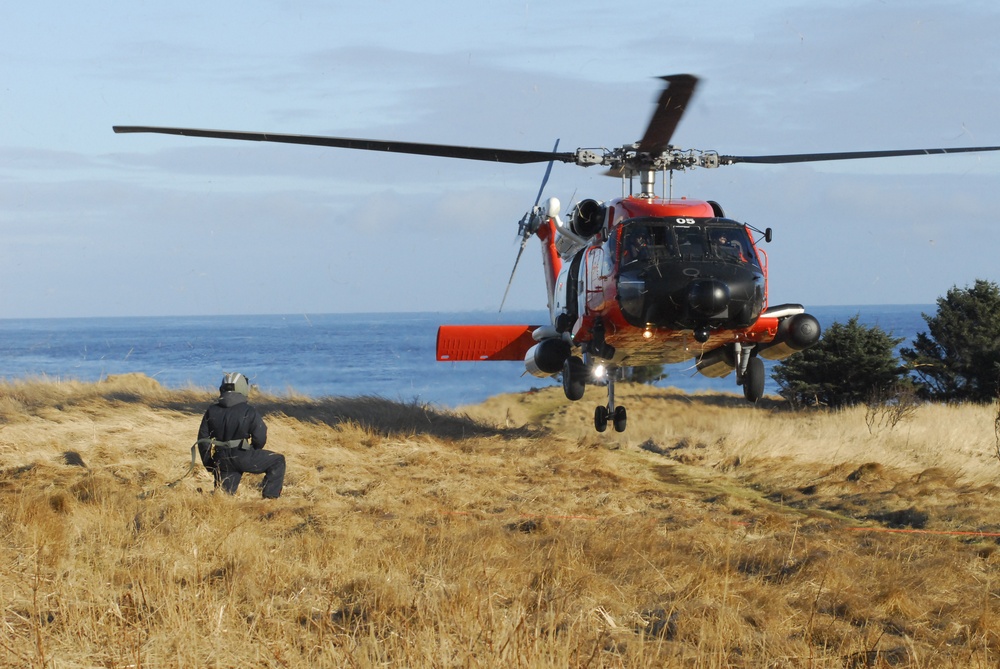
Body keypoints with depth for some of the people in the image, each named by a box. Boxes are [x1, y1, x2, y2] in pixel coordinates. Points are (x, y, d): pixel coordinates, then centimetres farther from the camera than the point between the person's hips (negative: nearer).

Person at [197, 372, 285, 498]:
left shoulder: (211, 411, 6)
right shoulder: (249, 412, -8)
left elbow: (203, 440, 8)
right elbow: (260, 438, -6)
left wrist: (209, 464, 19)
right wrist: (253, 451, 18)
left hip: (222, 460, 5)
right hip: (242, 458, -5)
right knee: (278, 461, 12)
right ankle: (270, 497, 4)